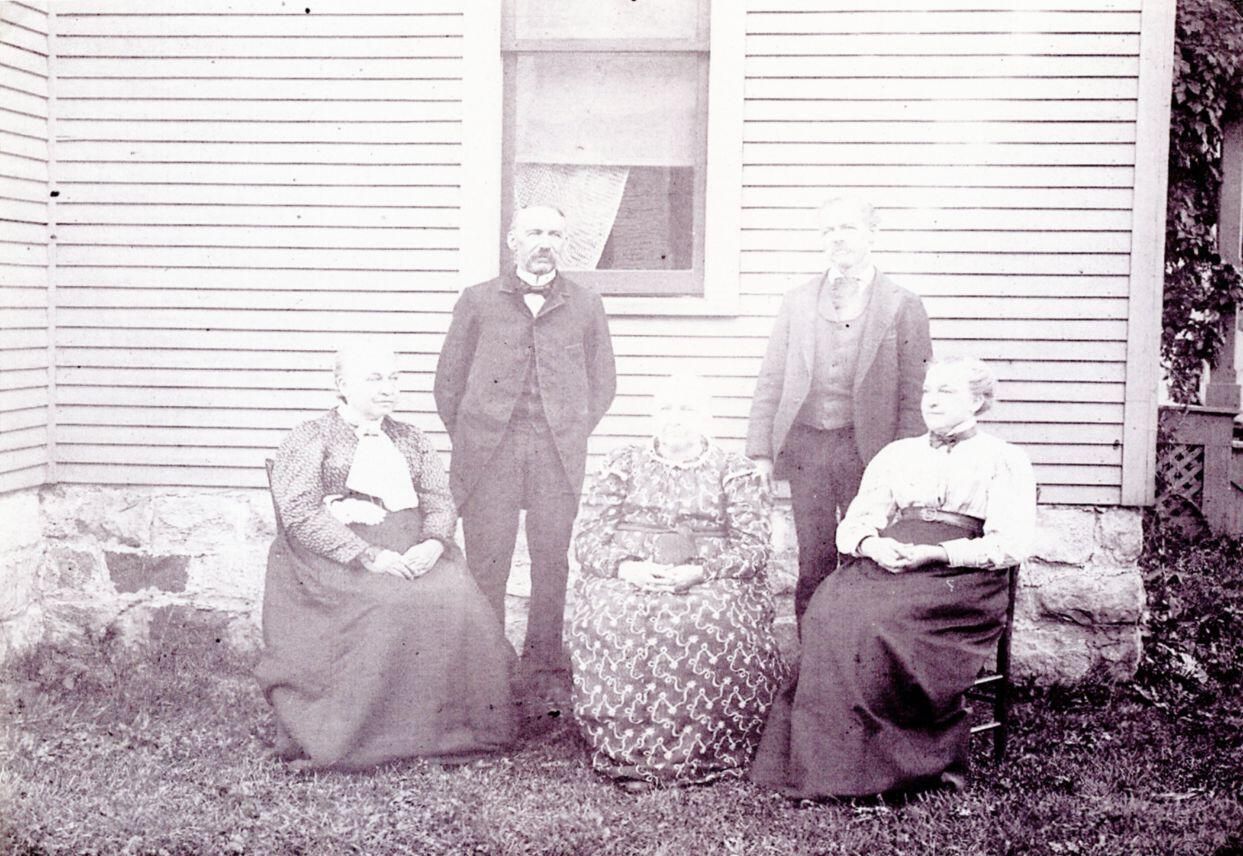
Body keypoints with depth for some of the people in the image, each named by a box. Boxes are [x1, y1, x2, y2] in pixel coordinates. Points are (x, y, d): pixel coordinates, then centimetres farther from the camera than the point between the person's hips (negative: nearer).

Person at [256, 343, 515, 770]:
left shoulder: (412, 441, 22)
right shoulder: (309, 439, 5)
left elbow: (441, 502, 13)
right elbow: (302, 516, -9)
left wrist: (433, 543, -12)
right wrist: (370, 556, -21)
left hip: (414, 548, 4)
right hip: (336, 555, -4)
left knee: (456, 599, -25)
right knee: (391, 606, -32)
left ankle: (448, 728, -16)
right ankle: (369, 737, -23)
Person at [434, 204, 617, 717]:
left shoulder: (585, 306, 10)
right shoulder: (478, 301, 7)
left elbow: (603, 382, 15)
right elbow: (449, 379, 9)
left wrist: (571, 438, 8)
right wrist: (469, 442, 4)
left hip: (558, 455, 1)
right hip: (489, 453, -1)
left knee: (552, 564, 2)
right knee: (486, 565, -2)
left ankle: (543, 670, 12)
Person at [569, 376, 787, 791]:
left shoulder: (737, 472, 12)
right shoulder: (623, 465, 16)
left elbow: (753, 547, 1)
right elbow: (589, 537, 8)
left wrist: (699, 572, -16)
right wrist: (625, 567, -13)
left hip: (712, 583, -1)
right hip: (627, 579, 1)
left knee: (714, 622, -35)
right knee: (609, 618, -33)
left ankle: (702, 753, -24)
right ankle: (627, 753, -25)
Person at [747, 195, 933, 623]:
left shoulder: (903, 307, 0)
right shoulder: (797, 302, 9)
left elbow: (914, 398, -2)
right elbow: (770, 383, 9)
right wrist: (760, 452, 1)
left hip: (867, 448, -3)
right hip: (806, 445, 3)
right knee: (813, 563, 7)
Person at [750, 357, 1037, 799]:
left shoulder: (1005, 461, 12)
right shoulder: (897, 454, 26)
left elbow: (1011, 545, -1)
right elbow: (853, 525, 18)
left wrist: (933, 554, -14)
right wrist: (873, 544, -7)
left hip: (960, 574, -4)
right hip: (886, 561, 4)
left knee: (883, 620, -34)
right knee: (831, 612, -29)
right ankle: (828, 760, -28)